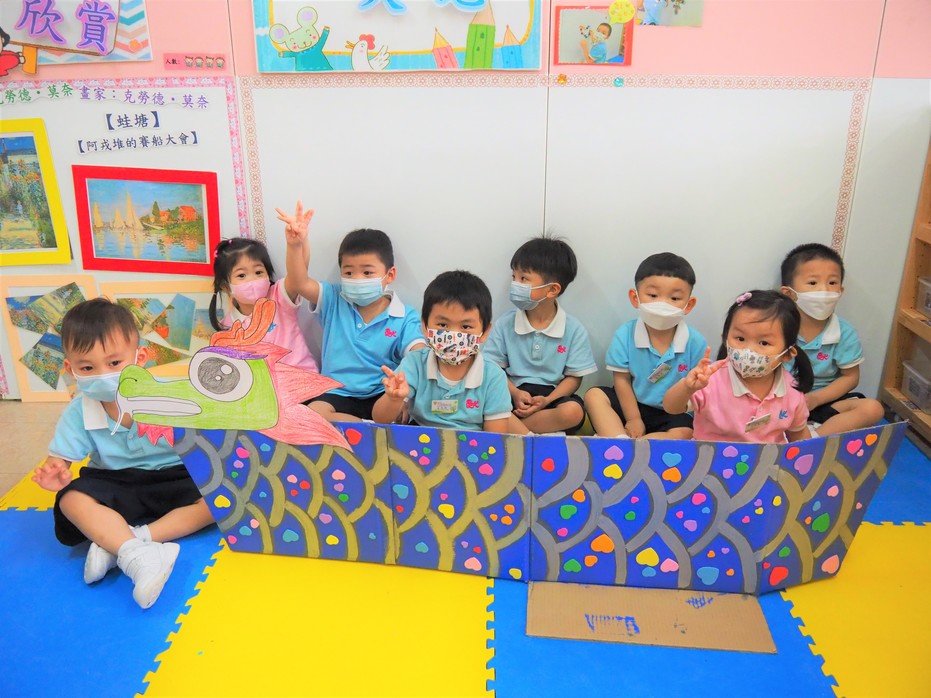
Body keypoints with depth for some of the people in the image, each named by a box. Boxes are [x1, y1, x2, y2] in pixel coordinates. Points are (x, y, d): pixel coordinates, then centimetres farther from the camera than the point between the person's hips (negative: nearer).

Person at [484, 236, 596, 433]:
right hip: (515, 393, 0)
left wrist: (547, 400, -17)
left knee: (574, 411, -32)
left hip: (552, 394, 1)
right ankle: (548, 430, -24)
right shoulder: (505, 324, 0)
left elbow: (574, 377, -1)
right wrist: (515, 393, -18)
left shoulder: (574, 330, -3)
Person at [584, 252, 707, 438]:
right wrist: (633, 419, -9)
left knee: (683, 434, -30)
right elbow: (622, 379, -6)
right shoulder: (625, 334, -11)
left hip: (674, 414, -1)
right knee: (594, 395, -18)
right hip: (634, 404, 2)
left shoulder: (696, 343, -13)